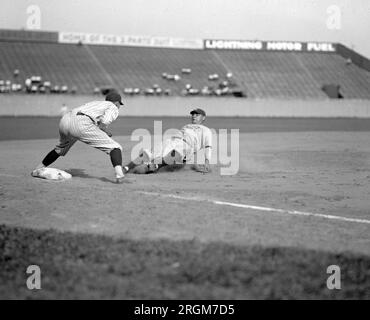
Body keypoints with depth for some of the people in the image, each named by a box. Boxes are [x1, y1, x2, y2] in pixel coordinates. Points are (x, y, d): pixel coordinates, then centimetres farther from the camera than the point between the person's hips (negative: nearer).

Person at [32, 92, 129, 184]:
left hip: (65, 120, 7)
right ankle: (119, 175, -26)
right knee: (114, 147, -2)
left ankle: (37, 170, 43)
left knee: (60, 148, 36)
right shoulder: (113, 108, 16)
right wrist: (106, 132, 14)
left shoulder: (94, 103, 37)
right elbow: (104, 123, -6)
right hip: (81, 125, -7)